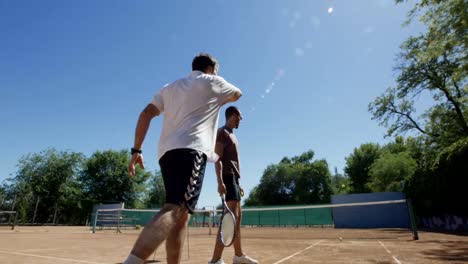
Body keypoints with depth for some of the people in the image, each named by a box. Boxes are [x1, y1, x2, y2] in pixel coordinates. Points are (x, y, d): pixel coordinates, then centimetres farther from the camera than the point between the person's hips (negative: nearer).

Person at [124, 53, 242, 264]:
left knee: (181, 216, 10)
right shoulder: (212, 82, 13)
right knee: (175, 210, -21)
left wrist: (136, 150, 13)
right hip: (191, 150, -7)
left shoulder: (170, 88, 25)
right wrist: (220, 98, 51)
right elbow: (237, 94, 32)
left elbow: (146, 114, 15)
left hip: (167, 152, 7)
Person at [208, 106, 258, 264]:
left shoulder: (232, 135, 24)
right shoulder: (222, 132, -4)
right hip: (228, 177, -10)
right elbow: (218, 159, -15)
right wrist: (220, 181, -26)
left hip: (234, 178, 10)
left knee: (238, 217, 13)